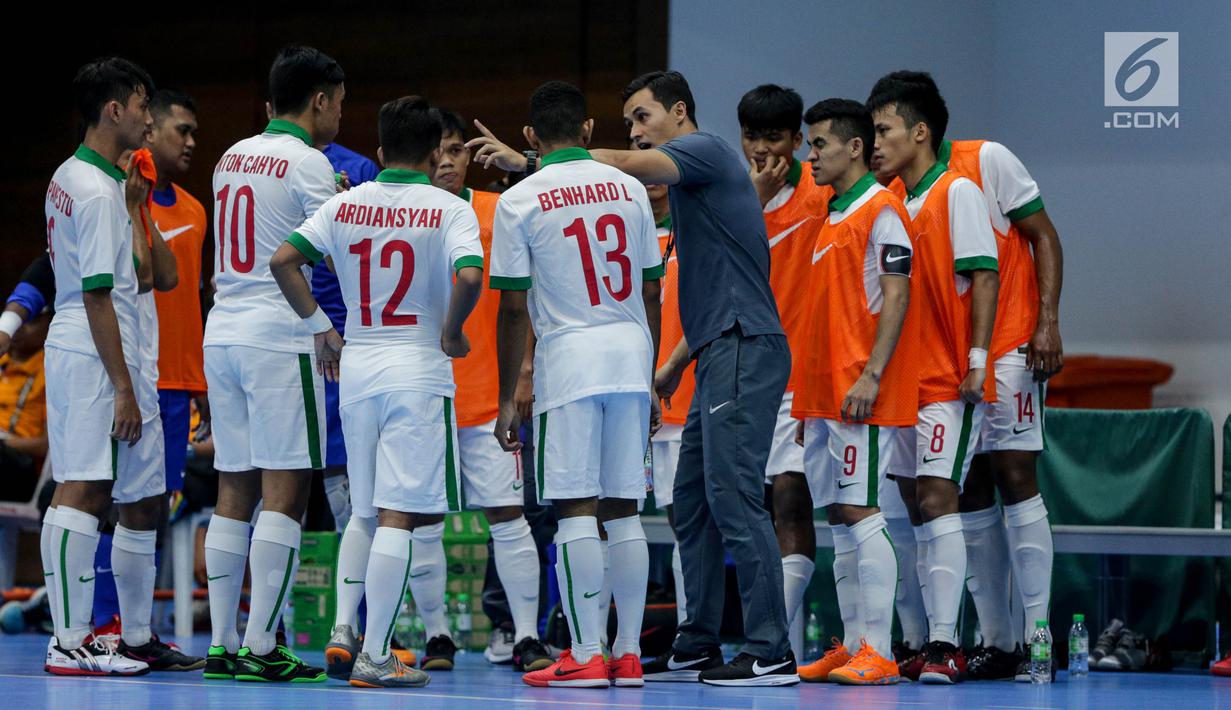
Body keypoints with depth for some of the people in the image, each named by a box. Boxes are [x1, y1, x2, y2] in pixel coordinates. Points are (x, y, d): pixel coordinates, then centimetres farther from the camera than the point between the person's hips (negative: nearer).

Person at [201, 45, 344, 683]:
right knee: (284, 492, -6)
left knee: (234, 491, 8)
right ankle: (260, 647, -10)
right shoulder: (307, 163, -8)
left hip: (222, 333, 8)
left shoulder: (232, 158, 15)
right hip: (280, 336, -8)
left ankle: (222, 643, 7)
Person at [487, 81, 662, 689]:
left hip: (568, 357, -4)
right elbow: (651, 293, 13)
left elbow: (513, 308, -3)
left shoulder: (519, 201, -3)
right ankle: (628, 653, 9)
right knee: (624, 510, 8)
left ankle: (585, 655, -7)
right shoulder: (629, 189, 9)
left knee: (576, 509, -3)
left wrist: (507, 399, 3)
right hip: (631, 352, 4)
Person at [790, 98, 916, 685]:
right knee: (839, 517, 8)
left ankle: (877, 653, -11)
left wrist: (871, 376, -22)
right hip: (825, 393, 9)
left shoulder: (881, 210, -8)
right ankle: (851, 647, 11)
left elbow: (896, 298, -14)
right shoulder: (832, 218, 19)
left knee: (860, 512, -11)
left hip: (861, 392, -9)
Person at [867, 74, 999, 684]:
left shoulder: (957, 192, -6)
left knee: (936, 499, -14)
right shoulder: (894, 203, 15)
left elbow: (984, 276, -12)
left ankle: (943, 644, -16)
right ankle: (934, 641, 10)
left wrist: (977, 359, -18)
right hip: (906, 380, 8)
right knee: (919, 507, 7)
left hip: (949, 382, -8)